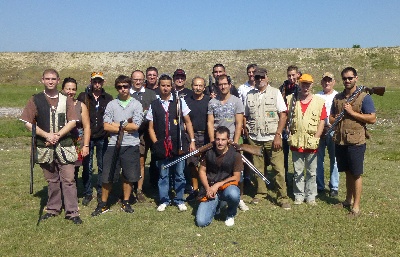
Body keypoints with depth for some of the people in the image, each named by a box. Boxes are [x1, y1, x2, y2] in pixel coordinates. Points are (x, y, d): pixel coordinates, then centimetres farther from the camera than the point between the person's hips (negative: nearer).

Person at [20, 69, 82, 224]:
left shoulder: (66, 100, 5)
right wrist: (47, 135, -12)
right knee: (52, 180, 11)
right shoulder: (35, 100, 5)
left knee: (68, 179, -2)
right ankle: (53, 209, 25)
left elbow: (72, 122, -2)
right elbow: (28, 123, -1)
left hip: (65, 146, -1)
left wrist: (57, 135, -14)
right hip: (45, 147, 1)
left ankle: (72, 212, 4)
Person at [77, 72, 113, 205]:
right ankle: (87, 194, 17)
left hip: (103, 138, 1)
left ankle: (101, 193, 20)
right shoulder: (83, 97, 3)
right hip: (87, 137, -1)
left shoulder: (108, 98, 6)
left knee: (102, 167, 7)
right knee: (87, 167, 4)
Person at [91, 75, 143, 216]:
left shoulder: (136, 104, 0)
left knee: (128, 176, 9)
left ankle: (125, 203, 25)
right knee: (107, 176, 5)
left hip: (131, 146, -1)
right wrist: (126, 126, -9)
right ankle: (103, 204, 20)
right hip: (114, 145, 1)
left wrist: (117, 125, -5)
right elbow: (106, 126, -5)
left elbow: (135, 126, -10)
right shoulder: (111, 104, 4)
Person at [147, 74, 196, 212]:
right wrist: (156, 144, -4)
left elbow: (188, 122, 7)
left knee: (179, 174, 7)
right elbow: (151, 128, 8)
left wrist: (192, 141, 2)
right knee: (163, 175, 7)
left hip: (178, 145, 0)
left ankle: (179, 200, 21)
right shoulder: (153, 105, 6)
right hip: (162, 146, 1)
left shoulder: (180, 101, 5)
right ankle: (164, 200, 22)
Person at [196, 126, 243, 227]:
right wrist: (208, 188, -9)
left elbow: (236, 177, -6)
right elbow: (202, 171, 5)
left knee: (233, 194, -40)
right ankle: (216, 205, 20)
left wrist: (218, 185, -15)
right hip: (210, 189, 2)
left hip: (227, 186, -1)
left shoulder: (235, 155, -8)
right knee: (201, 222, -15)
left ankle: (231, 215, -3)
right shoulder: (208, 152, -2)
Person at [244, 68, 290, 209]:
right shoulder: (249, 95, 11)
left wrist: (278, 135, -10)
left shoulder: (275, 92, 3)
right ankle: (260, 192, 26)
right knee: (257, 168, 9)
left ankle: (283, 198, 6)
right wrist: (246, 131, 2)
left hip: (272, 138, -3)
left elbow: (283, 115, -2)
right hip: (254, 139, 3)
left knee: (279, 169, -3)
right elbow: (245, 116, 18)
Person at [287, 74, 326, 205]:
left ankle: (311, 196, 22)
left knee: (312, 172, 9)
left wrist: (316, 138, -8)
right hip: (296, 142, 1)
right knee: (298, 171, 10)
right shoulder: (291, 99, 5)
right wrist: (289, 131, -4)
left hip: (312, 143, -1)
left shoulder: (319, 101, 1)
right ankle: (299, 195, 22)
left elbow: (322, 121, -1)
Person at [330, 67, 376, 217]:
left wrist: (352, 112, -16)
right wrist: (338, 117, -6)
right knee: (347, 172, 16)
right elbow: (331, 118, 17)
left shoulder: (364, 97, -5)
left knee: (356, 174, 2)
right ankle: (348, 200, 29)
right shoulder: (337, 98, 11)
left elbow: (372, 119, -12)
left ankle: (356, 206, 10)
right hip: (340, 141, 5)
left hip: (356, 142, -5)